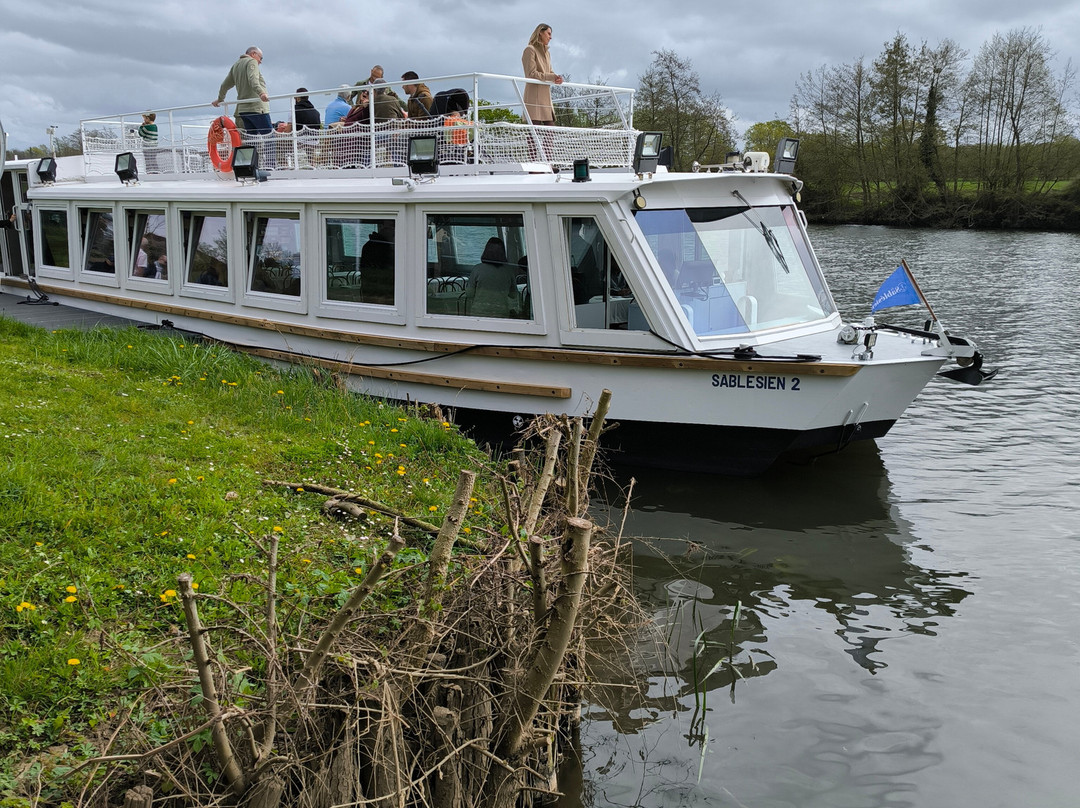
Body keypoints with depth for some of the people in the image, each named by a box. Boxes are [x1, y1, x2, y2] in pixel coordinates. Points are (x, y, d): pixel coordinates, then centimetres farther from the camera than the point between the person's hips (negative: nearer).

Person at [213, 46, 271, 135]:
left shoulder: (235, 65, 24)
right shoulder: (251, 61, -1)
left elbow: (225, 85, 31)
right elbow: (253, 80, -21)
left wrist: (220, 99, 45)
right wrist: (261, 93, -36)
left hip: (243, 109, 8)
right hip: (257, 107, -8)